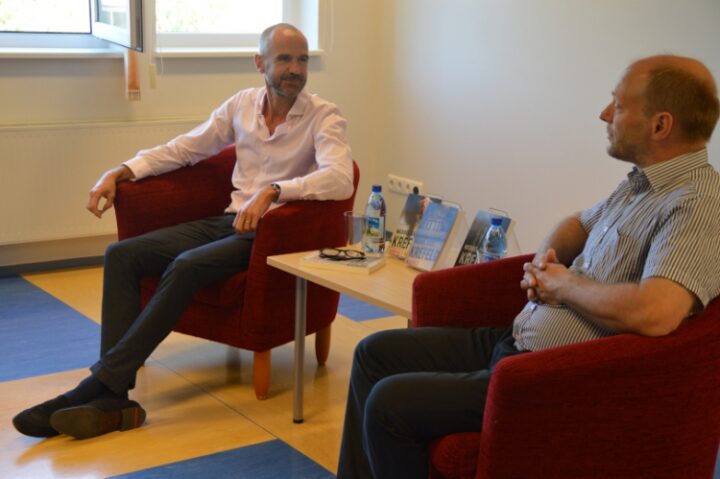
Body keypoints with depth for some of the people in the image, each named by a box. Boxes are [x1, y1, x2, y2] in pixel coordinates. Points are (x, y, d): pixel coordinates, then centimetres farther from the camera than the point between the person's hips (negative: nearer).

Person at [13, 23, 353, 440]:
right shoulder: (242, 104, 10)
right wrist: (122, 171, 2)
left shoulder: (324, 117, -7)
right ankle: (114, 398, -23)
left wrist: (272, 191, -37)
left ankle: (98, 387, -27)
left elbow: (341, 179, -25)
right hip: (229, 220, 7)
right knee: (122, 255, -13)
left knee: (186, 266, -33)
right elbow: (183, 149, 16)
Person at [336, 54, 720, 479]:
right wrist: (545, 258, 4)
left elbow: (655, 313, -36)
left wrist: (564, 285, -17)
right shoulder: (642, 183, 10)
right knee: (376, 353, 10)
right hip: (515, 343, 10)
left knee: (390, 403, -16)